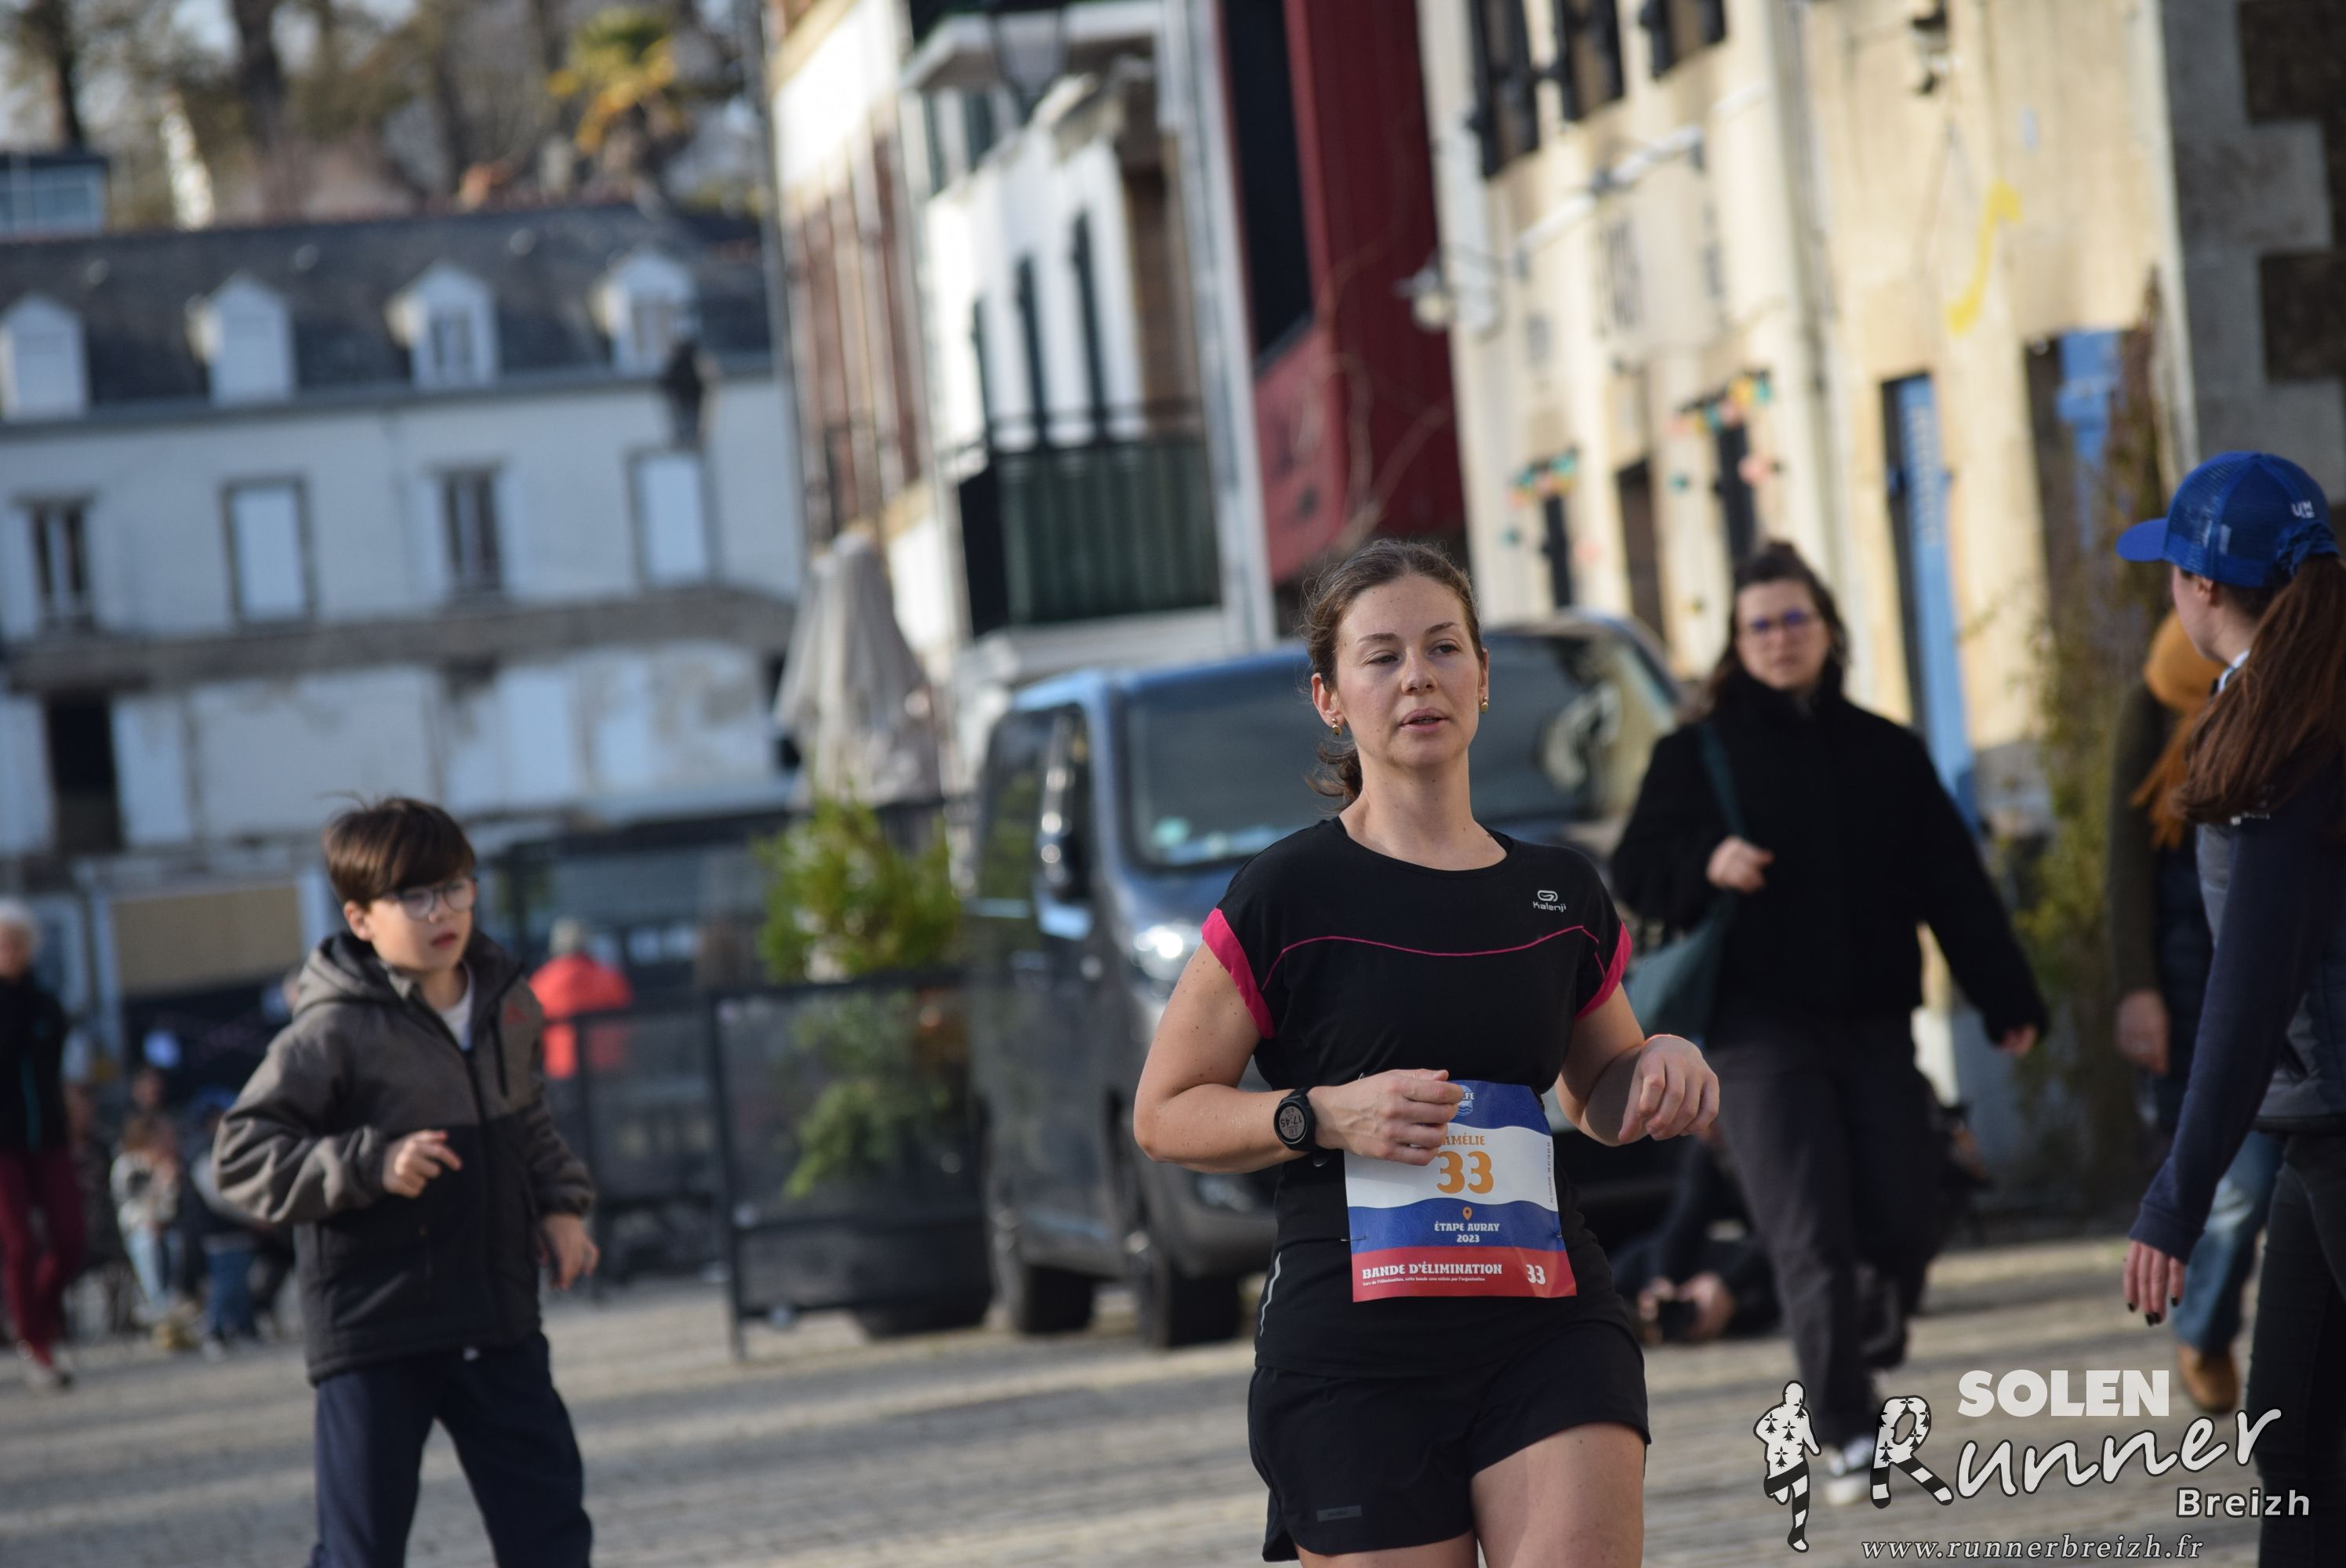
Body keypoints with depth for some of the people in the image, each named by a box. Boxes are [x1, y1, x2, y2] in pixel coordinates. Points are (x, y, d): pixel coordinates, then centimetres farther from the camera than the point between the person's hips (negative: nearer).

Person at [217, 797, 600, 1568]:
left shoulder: (507, 1004, 6)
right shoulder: (335, 1032, -14)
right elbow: (243, 1155, -14)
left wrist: (559, 1204, 8)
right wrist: (371, 1165, -24)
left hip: (498, 1321, 5)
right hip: (374, 1331, -5)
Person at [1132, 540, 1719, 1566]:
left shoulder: (1562, 896, 11)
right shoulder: (1288, 896, -3)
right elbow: (1163, 1113, 0)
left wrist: (1659, 1067, 3)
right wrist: (1325, 1115, -15)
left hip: (1550, 1328, 3)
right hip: (1353, 1355, -3)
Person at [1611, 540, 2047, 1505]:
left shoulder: (1887, 753, 13)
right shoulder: (1698, 753, 6)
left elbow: (1955, 885, 12)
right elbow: (1635, 871, 2)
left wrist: (2008, 1000, 7)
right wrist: (1706, 865, -19)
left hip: (1875, 1024, 3)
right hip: (1761, 1032, -3)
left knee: (1903, 1224, -2)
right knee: (1811, 1238, -10)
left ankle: (1863, 1361, 24)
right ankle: (1848, 1435, -9)